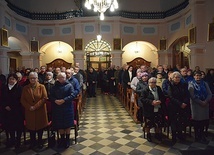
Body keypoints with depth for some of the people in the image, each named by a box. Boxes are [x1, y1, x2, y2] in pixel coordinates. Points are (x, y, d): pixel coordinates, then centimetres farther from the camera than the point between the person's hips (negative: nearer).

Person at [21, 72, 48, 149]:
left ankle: (40, 142, 25)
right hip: (29, 111, 2)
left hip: (40, 111, -2)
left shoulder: (42, 87, -3)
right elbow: (22, 100, 1)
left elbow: (44, 98, -10)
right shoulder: (25, 88, 6)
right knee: (31, 126, 10)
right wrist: (29, 107, -13)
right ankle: (33, 142, 27)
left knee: (40, 126, 8)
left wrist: (35, 106, -16)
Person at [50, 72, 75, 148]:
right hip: (57, 108, 3)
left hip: (67, 108, -3)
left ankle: (67, 139, 23)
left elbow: (72, 95, -13)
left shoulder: (69, 85, -3)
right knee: (59, 124, 10)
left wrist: (64, 100, -23)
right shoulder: (55, 86, 9)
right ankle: (62, 138, 29)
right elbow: (51, 96, 4)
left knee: (67, 124, 6)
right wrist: (55, 100, -16)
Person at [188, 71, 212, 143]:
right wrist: (200, 102, -16)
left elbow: (209, 94, 3)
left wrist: (206, 101, -14)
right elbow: (192, 96, -9)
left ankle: (201, 136, 24)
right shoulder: (191, 84, -1)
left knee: (203, 120, 5)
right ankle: (197, 137, 18)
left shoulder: (205, 84, 11)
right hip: (196, 105, -3)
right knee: (196, 121, 3)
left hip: (205, 105, 3)